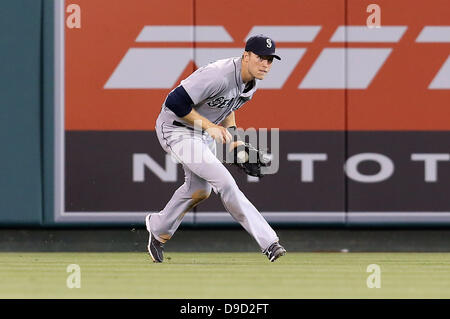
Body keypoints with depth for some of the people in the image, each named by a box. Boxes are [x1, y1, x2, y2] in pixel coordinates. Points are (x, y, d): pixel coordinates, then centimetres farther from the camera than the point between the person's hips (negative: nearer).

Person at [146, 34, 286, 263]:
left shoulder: (251, 83, -4)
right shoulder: (218, 76, -33)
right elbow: (175, 102, -33)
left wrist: (230, 132, 0)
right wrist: (209, 127, -28)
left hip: (203, 131, 10)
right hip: (176, 130, -10)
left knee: (199, 190, 21)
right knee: (223, 181, -18)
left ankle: (158, 229, 45)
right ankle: (268, 242, -19)